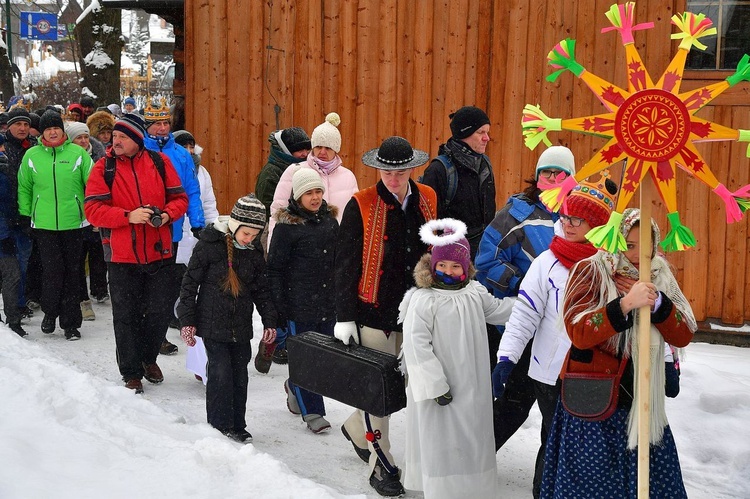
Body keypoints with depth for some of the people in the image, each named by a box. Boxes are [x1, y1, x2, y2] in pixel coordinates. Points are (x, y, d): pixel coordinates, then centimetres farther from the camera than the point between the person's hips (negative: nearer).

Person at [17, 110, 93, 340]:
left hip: (73, 223, 0)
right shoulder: (31, 155, 4)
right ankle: (50, 312, 19)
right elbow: (24, 187, 13)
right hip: (44, 224, 0)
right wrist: (26, 215, 8)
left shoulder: (78, 153, 0)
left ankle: (70, 323, 17)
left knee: (72, 274, 6)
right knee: (52, 271, -6)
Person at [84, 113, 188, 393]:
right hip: (122, 255, -2)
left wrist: (167, 214, -16)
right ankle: (131, 372, 23)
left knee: (161, 311, 12)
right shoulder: (104, 168, -4)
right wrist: (128, 216, -23)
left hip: (159, 252, 2)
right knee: (126, 316, 8)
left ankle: (148, 358, 37)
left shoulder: (159, 162, 1)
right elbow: (93, 210, -11)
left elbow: (179, 198, 5)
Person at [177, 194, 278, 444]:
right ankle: (220, 426, 6)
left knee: (240, 375, 8)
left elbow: (261, 288, 14)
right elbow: (190, 283, -7)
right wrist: (187, 320, -7)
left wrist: (269, 320, 9)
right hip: (212, 323, -4)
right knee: (221, 373, -8)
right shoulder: (209, 245, -10)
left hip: (241, 326, 5)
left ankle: (237, 425, 20)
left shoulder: (254, 253, 4)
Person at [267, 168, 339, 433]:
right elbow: (275, 266, -7)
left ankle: (295, 386, 38)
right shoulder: (287, 224, -9)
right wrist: (278, 303, -11)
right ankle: (312, 411, 14)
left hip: (328, 301, 6)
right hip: (299, 303, -6)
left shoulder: (330, 219, 9)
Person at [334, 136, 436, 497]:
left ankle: (357, 429, 38)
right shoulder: (361, 206, -8)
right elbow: (346, 264, -8)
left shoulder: (428, 199, 4)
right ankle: (381, 465, 18)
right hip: (375, 311, -4)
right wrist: (344, 317, -11)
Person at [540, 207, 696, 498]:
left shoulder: (660, 277, 6)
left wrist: (658, 303, -18)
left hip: (642, 403, 4)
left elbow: (683, 337, -2)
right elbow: (578, 333, -19)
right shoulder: (591, 272, -8)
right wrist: (625, 304, -29)